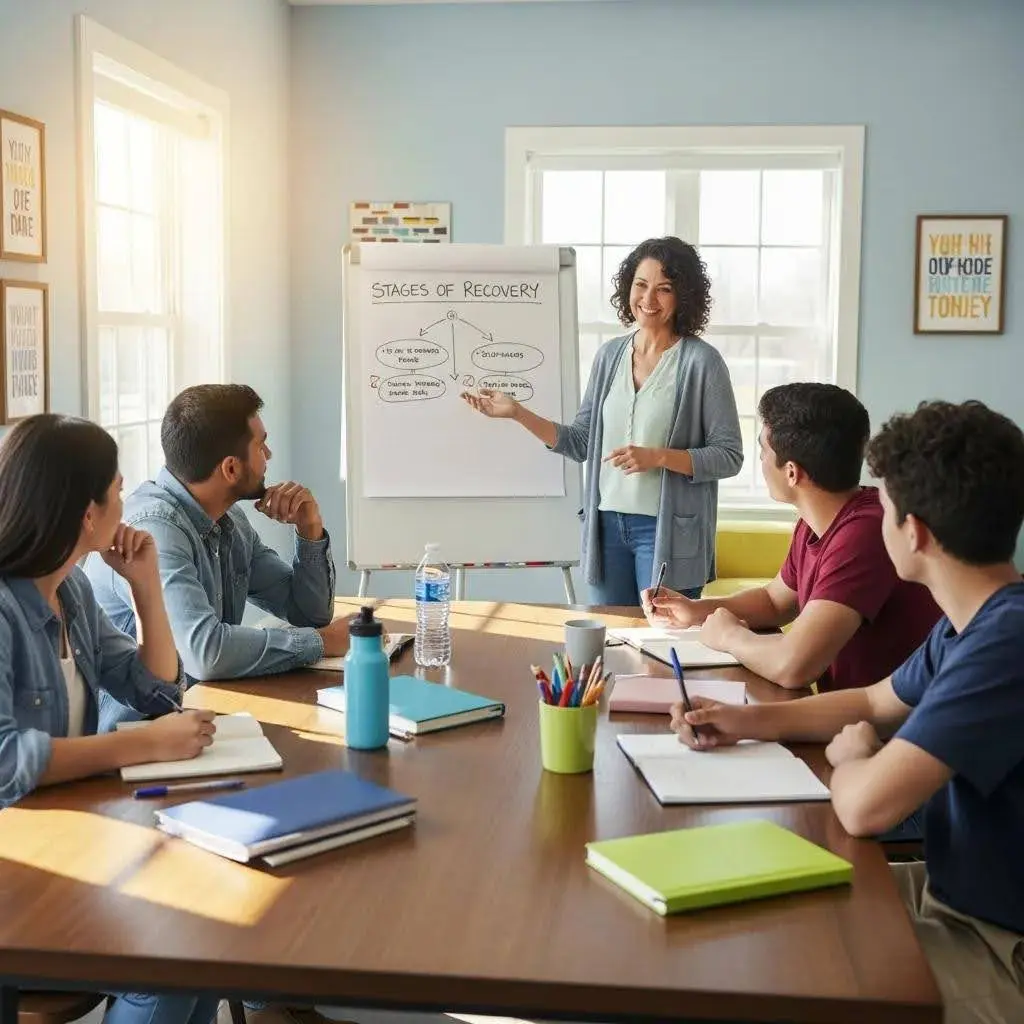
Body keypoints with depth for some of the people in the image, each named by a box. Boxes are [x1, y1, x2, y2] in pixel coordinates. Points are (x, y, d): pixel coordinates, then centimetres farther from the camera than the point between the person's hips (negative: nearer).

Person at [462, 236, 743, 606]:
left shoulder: (701, 361, -7)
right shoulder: (609, 355, 8)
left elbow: (729, 457, -8)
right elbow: (581, 443, 10)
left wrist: (658, 457, -19)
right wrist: (517, 412, 1)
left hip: (667, 530, -5)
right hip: (606, 524, 5)